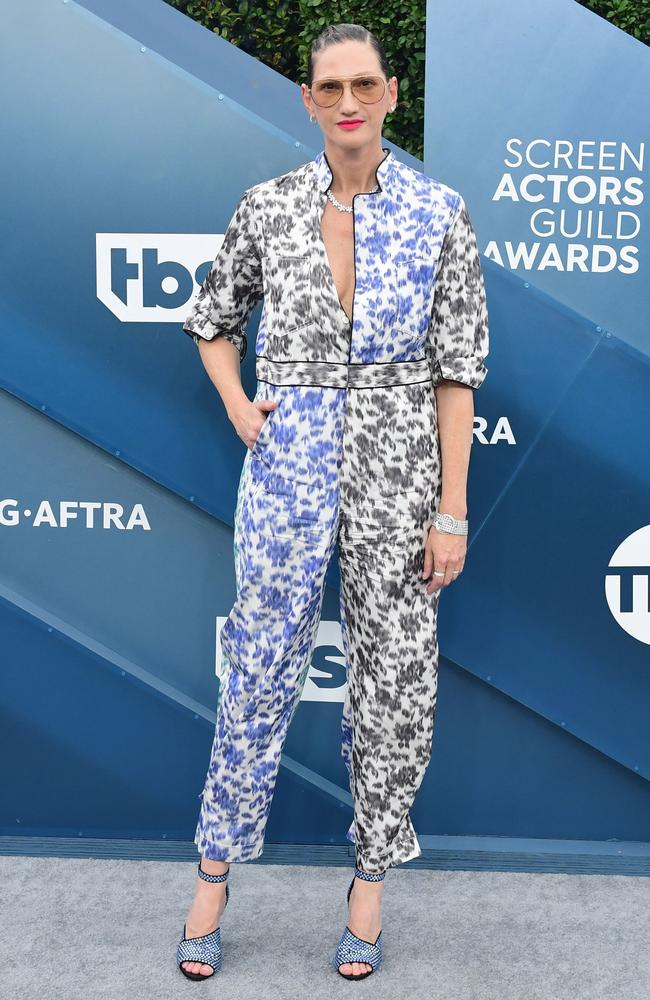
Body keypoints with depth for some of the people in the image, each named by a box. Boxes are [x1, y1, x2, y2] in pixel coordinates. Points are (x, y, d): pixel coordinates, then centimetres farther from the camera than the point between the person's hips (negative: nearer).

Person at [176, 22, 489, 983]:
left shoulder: (439, 213, -2)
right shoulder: (268, 206, 2)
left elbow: (456, 369, -2)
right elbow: (213, 319, 17)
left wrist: (452, 511, -6)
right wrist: (237, 405, -1)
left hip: (396, 467, 0)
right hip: (288, 463, 0)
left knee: (396, 680, 6)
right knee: (260, 672, 4)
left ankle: (371, 882, 26)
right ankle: (214, 878, 22)